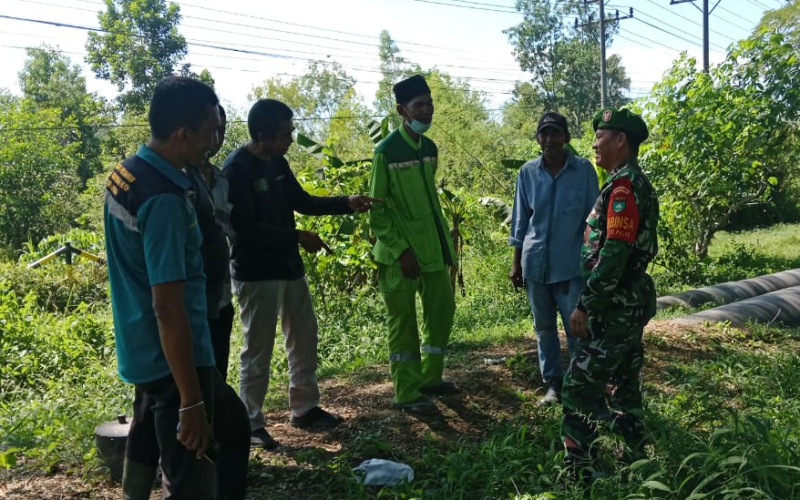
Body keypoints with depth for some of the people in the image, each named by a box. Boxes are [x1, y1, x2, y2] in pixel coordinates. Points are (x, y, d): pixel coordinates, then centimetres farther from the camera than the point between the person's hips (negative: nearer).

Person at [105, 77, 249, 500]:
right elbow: (168, 308, -27)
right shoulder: (164, 198, -25)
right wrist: (191, 403, -23)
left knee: (231, 426, 26)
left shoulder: (127, 172, 5)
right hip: (172, 359, -10)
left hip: (147, 351, 10)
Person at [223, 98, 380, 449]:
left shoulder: (278, 162, 7)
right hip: (256, 274, -8)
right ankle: (251, 423, 14)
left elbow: (302, 202, 16)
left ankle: (304, 408, 28)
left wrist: (347, 203, 4)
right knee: (258, 350, 0)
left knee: (305, 336, 14)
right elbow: (244, 227, -21)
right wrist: (297, 237, -20)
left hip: (289, 266, 9)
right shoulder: (236, 169, -18)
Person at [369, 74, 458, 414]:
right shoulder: (386, 151, -12)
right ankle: (407, 393, 12)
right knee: (403, 321, 1)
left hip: (431, 248, 8)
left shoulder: (430, 148, 10)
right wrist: (400, 250, -17)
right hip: (399, 252, -7)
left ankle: (430, 377, 31)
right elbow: (377, 210, -12)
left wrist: (443, 241, 15)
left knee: (443, 308, 14)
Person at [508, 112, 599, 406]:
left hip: (571, 263, -3)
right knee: (544, 327, 11)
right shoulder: (528, 172, 2)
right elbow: (520, 219, 7)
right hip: (535, 261, 3)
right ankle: (553, 384, 24)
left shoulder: (584, 170, -4)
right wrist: (516, 262, 6)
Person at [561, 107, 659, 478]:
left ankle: (578, 466, 3)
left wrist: (584, 305, -22)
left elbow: (614, 255, -25)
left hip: (615, 306, -10)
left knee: (580, 384, -5)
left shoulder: (623, 187, -18)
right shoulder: (636, 183, 14)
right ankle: (635, 457, 28)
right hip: (631, 302, 10)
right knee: (623, 381, 17)